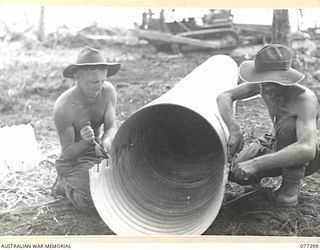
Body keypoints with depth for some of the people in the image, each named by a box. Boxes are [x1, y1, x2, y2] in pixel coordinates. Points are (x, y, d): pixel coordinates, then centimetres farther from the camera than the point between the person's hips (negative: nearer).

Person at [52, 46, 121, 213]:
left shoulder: (108, 91, -13)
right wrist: (86, 142, -42)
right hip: (75, 160, -5)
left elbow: (112, 127, -11)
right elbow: (67, 152, -20)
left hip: (99, 150, 5)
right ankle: (65, 183, 9)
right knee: (95, 203, -22)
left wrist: (106, 141, -36)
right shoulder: (63, 107, -27)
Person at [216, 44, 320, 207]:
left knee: (289, 124, -36)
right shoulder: (262, 85, -17)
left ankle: (290, 187, -16)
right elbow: (224, 96, -16)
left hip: (305, 158, -4)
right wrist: (233, 130, -35)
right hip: (274, 145, 4)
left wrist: (256, 164, -50)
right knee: (235, 172, -19)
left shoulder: (305, 99, -34)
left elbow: (307, 150, -47)